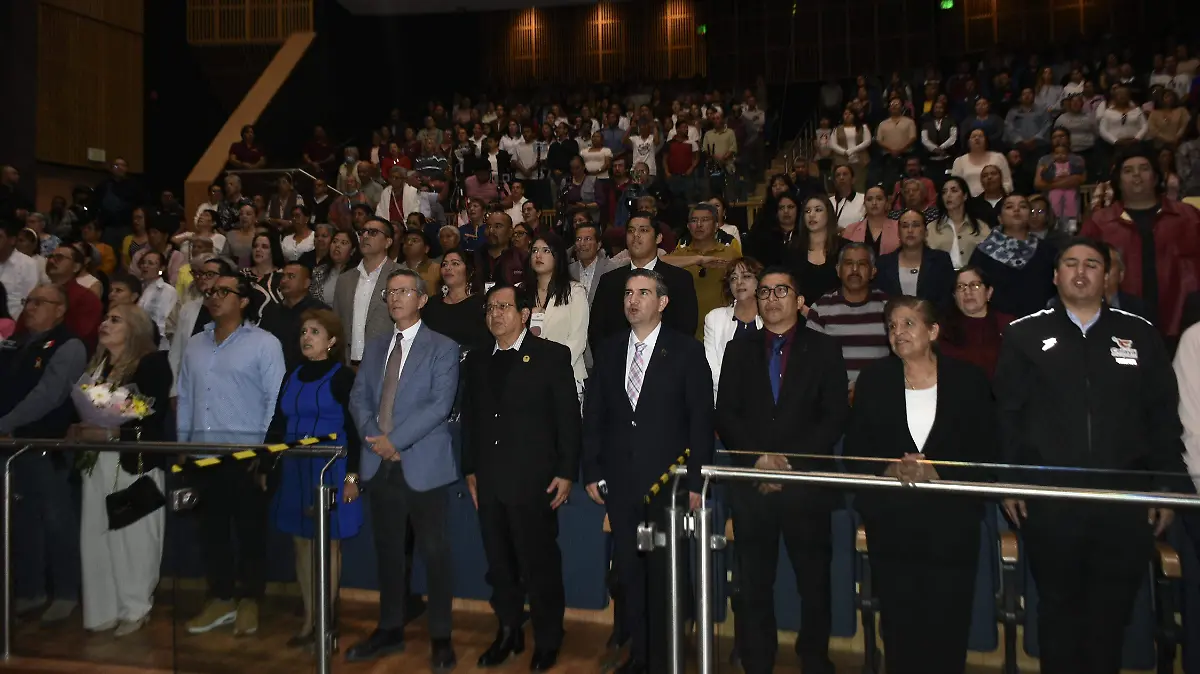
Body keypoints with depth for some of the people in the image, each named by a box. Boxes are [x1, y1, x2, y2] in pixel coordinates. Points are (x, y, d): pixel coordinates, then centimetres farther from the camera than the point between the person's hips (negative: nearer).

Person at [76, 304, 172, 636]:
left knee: (134, 535, 0)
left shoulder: (153, 363, -6)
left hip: (135, 461, -6)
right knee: (96, 536, 6)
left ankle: (135, 608, 13)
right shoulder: (96, 365, 16)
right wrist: (80, 430, -5)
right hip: (97, 461, 6)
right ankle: (103, 608, 18)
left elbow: (154, 417, -13)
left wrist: (110, 433, -20)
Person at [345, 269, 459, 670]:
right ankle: (390, 629, 26)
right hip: (380, 465, 5)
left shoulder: (442, 348, -1)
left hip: (423, 465, -5)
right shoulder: (374, 348, 16)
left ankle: (440, 637, 13)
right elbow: (359, 398, 9)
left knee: (434, 552, 1)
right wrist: (375, 437, -10)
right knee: (388, 551, 13)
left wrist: (395, 439, -17)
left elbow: (439, 404, -12)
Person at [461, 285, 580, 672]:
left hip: (534, 481, -5)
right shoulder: (476, 361, 12)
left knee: (540, 564, 4)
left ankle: (547, 641, 20)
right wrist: (470, 469, 12)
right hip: (490, 481, 5)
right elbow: (470, 419, 15)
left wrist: (566, 472, -9)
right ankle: (508, 633, 29)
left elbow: (568, 417, -5)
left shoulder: (552, 356, -3)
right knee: (499, 564, 13)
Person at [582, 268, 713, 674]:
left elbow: (701, 419, -6)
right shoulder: (608, 350, 7)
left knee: (665, 571, 6)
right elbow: (593, 414, 9)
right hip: (620, 480, 3)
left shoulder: (686, 350, -4)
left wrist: (695, 480, -9)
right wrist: (591, 471, 5)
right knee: (628, 569, 11)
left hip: (667, 480, -3)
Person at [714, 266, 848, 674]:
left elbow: (834, 418, -1)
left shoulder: (824, 349, 7)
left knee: (814, 582, 6)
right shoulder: (739, 351, 12)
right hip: (752, 483, 1)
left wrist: (790, 463, -11)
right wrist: (759, 458, -10)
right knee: (754, 583, 6)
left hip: (807, 483, -1)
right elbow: (726, 415, 5)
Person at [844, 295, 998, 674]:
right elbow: (853, 449, 4)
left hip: (951, 522, -1)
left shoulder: (968, 380, 2)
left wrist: (939, 473, -15)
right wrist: (886, 470, -15)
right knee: (898, 623, 6)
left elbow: (987, 452, 0)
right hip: (890, 522, 1)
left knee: (947, 624, 3)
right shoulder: (873, 380, 6)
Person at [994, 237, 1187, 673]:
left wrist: (1166, 487, 4)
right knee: (1059, 607, 11)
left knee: (1113, 612, 12)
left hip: (1126, 499, 2)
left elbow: (1163, 418, 8)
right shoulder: (1024, 335, 3)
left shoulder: (1141, 336, 7)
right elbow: (1006, 415, 1)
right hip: (1049, 499, -1)